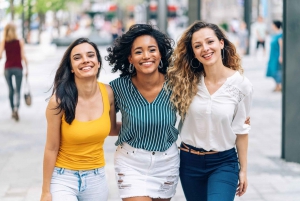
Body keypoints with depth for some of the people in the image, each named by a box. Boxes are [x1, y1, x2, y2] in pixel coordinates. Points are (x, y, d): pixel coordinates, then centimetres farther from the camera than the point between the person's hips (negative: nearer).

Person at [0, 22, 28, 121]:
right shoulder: (20, 42, -3)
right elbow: (23, 56, -6)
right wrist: (26, 68, 0)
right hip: (18, 68, -2)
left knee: (11, 90, 15)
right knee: (17, 91, -2)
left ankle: (13, 111, 19)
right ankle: (16, 108, -25)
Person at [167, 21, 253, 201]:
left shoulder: (241, 85, -10)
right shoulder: (187, 80, -5)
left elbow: (241, 129, -2)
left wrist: (243, 169, 3)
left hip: (224, 162, -3)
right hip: (189, 161, 3)